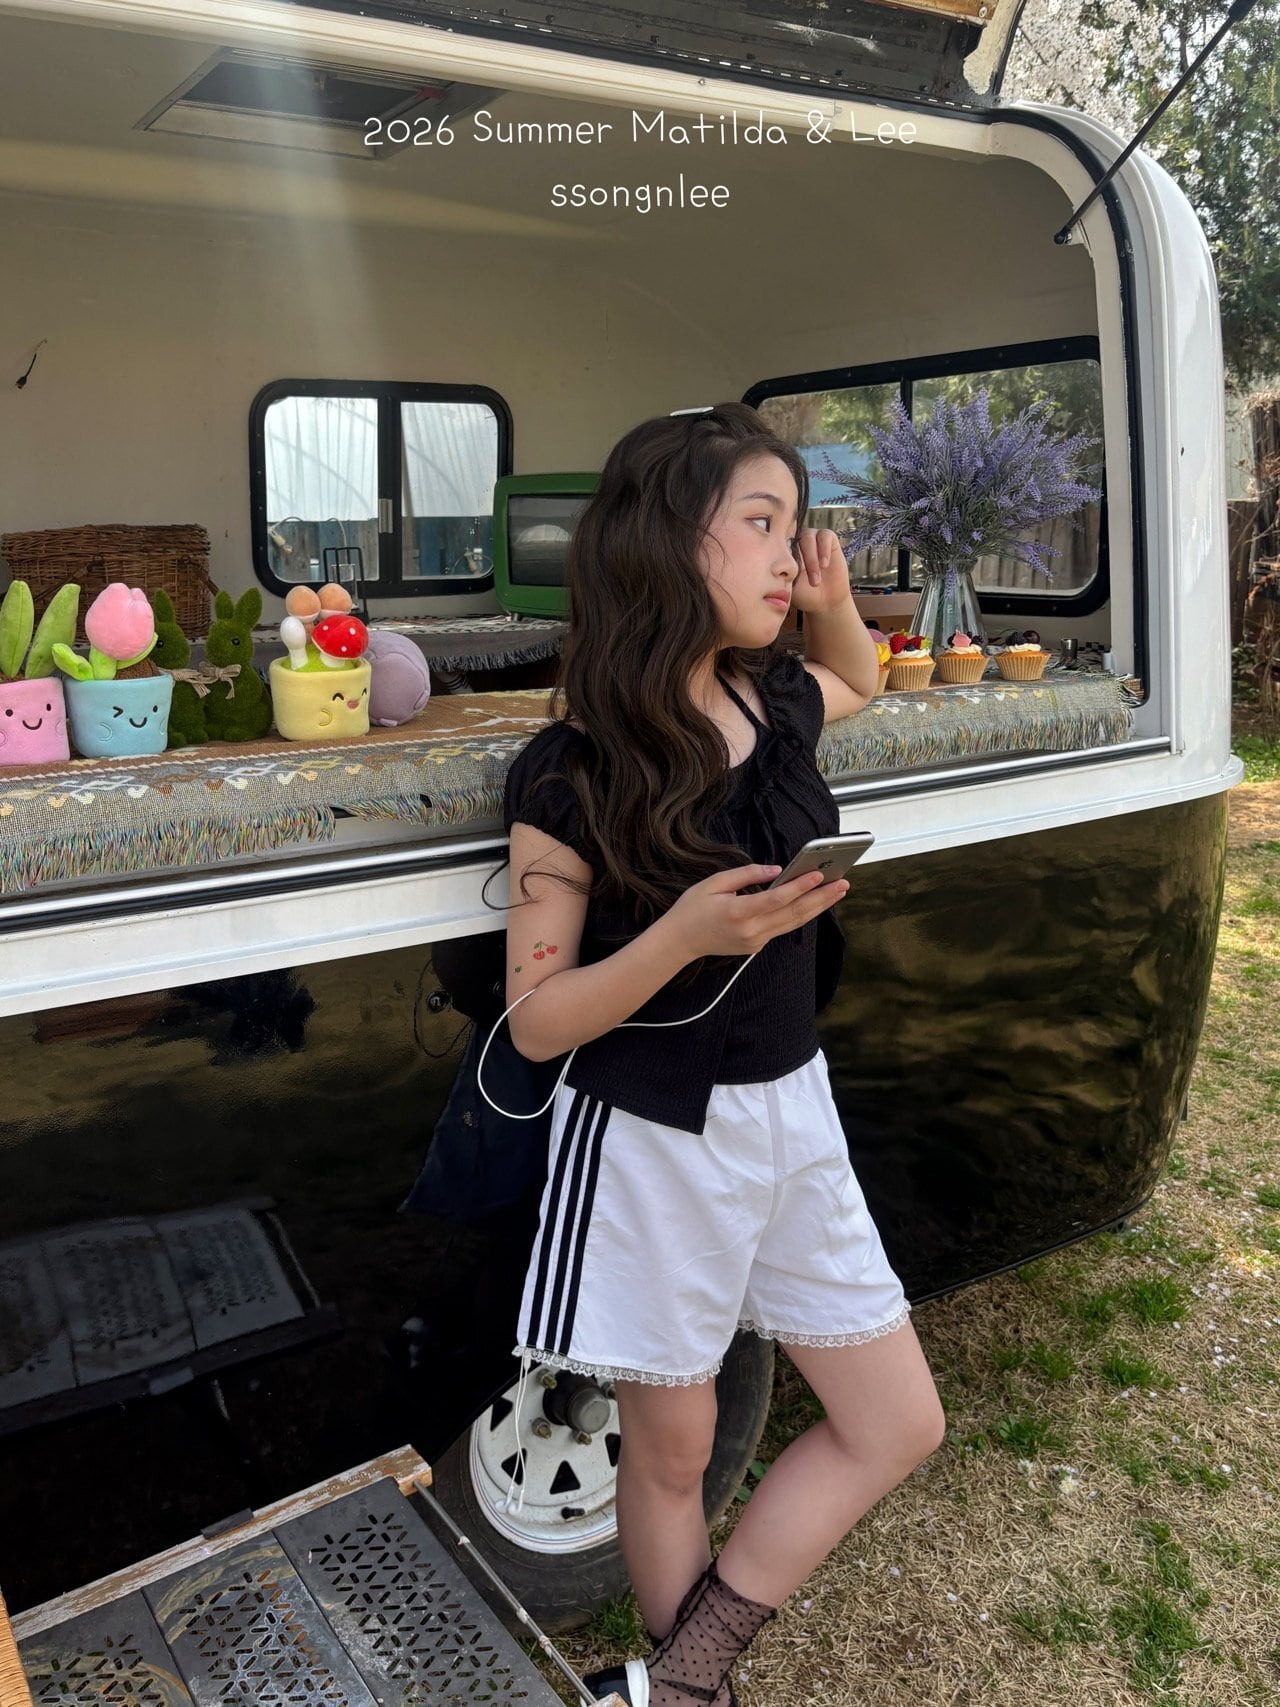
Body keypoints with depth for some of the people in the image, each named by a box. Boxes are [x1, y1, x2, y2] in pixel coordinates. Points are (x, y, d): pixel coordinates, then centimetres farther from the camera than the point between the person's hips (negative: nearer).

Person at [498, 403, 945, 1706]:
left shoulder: (775, 702, -1)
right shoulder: (571, 774, -18)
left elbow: (859, 681, 25)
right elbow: (537, 1020, -14)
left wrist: (834, 606, 3)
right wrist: (687, 932, -30)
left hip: (790, 1112, 7)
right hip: (652, 1143, -6)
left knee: (896, 1423, 13)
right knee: (671, 1452, 13)